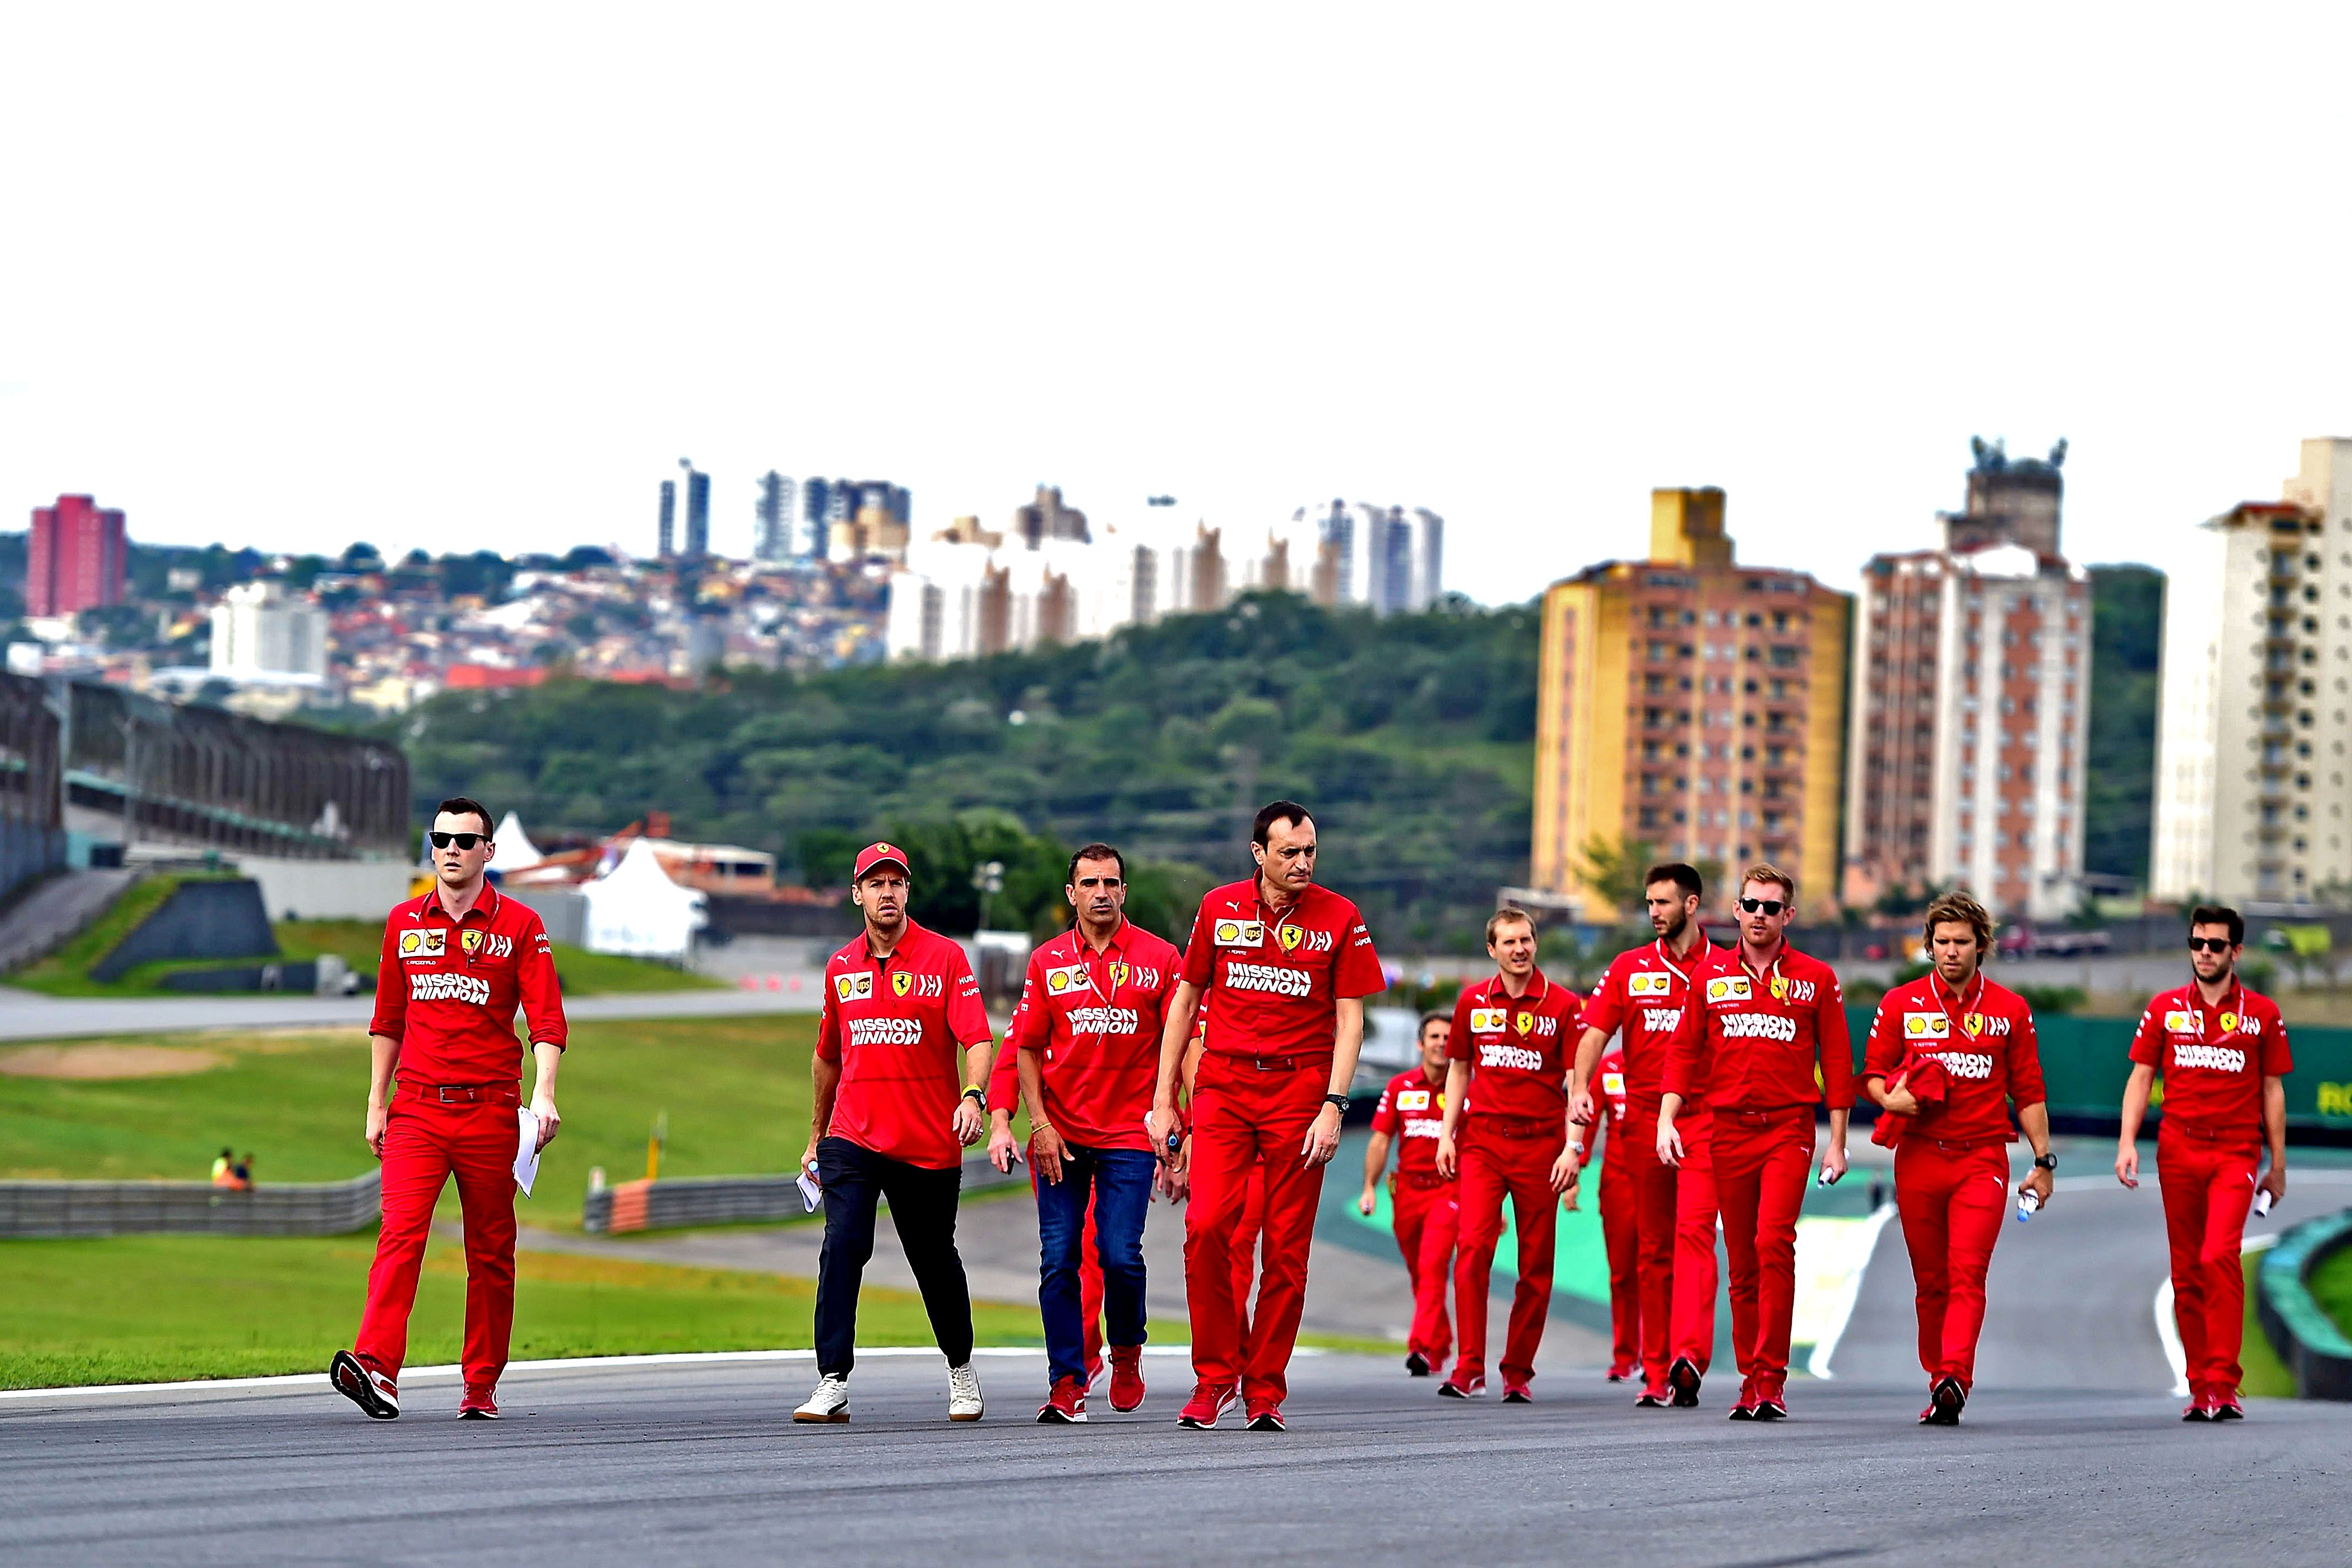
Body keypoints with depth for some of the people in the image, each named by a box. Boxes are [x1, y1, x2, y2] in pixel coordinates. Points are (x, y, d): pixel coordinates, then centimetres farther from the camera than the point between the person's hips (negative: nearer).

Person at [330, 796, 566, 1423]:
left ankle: (482, 1386, 12)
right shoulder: (404, 921, 12)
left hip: (491, 1111, -1)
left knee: (491, 1253, 4)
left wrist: (544, 1095, -18)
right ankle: (376, 1368, -29)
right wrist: (377, 1103, 15)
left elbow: (548, 1022, -4)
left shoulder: (520, 925, 2)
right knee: (400, 1232, -16)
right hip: (416, 1108, 1)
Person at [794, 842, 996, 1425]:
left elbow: (977, 1039, -11)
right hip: (852, 1137, 2)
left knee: (936, 1260, 11)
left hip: (929, 1142, -2)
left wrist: (973, 1097, -30)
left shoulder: (945, 957, -2)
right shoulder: (841, 967, 10)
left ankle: (961, 1368, 33)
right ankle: (833, 1383, -19)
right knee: (842, 1245, -16)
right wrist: (816, 1136, 26)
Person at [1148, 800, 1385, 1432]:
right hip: (1223, 1083, 1)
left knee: (1286, 1247, 0)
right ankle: (1215, 1374, -1)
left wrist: (1333, 1107, -10)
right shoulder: (1220, 908, 5)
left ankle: (1265, 1389, 10)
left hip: (1300, 1089, -1)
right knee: (1207, 1226, -14)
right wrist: (1163, 1101, 9)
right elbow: (1186, 1001, 13)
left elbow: (1349, 1021, 1)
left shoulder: (1340, 919, 1)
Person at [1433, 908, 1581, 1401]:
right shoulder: (1473, 1002, 8)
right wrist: (1447, 1133, 10)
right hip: (1482, 1139, 1)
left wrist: (1572, 1148, -9)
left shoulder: (1564, 1005, 0)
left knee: (1536, 1264, 2)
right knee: (1473, 1245, -16)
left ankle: (1518, 1373, 12)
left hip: (1540, 1144, -1)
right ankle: (1469, 1367, -15)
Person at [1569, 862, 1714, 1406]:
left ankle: (1691, 1355, -29)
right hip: (1643, 1120, 3)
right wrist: (1580, 1087, -12)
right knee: (1652, 1247, 7)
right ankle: (1655, 1372, 11)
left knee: (1695, 1233, -18)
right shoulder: (1630, 968, 11)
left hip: (1704, 1119, -3)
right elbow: (1595, 1033, 5)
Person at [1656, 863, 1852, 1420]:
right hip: (1727, 1128, 3)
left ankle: (1771, 1380, -16)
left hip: (1788, 1128, -3)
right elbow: (1684, 1053, 12)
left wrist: (1837, 1143, 2)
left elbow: (1837, 1061, 5)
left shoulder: (1816, 979, 4)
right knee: (1742, 1262, 5)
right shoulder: (1711, 975, 10)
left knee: (1774, 1244, -18)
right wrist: (1667, 1120, 1)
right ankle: (1751, 1379, 13)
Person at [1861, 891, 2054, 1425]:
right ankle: (1938, 1382, 14)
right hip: (1919, 1157, 2)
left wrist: (2044, 1161, 8)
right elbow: (1873, 1071, 11)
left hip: (1982, 1160, -2)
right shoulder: (1901, 1005, 8)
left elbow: (2028, 1093, 11)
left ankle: (1954, 1378, -27)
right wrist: (1890, 1097, -12)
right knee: (1930, 1278, 6)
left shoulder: (2010, 1010, 7)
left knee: (1967, 1273, -15)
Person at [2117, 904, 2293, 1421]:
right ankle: (2200, 1386, 11)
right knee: (2186, 1272, 3)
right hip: (2178, 1150, 2)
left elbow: (2272, 1091, 10)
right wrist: (2128, 1142, -4)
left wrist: (2278, 1166, 10)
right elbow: (2141, 1077, 9)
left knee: (2219, 1257, -19)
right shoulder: (2165, 1008, 9)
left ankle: (2223, 1383, -19)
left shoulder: (2262, 1014, 7)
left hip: (2236, 1151, -2)